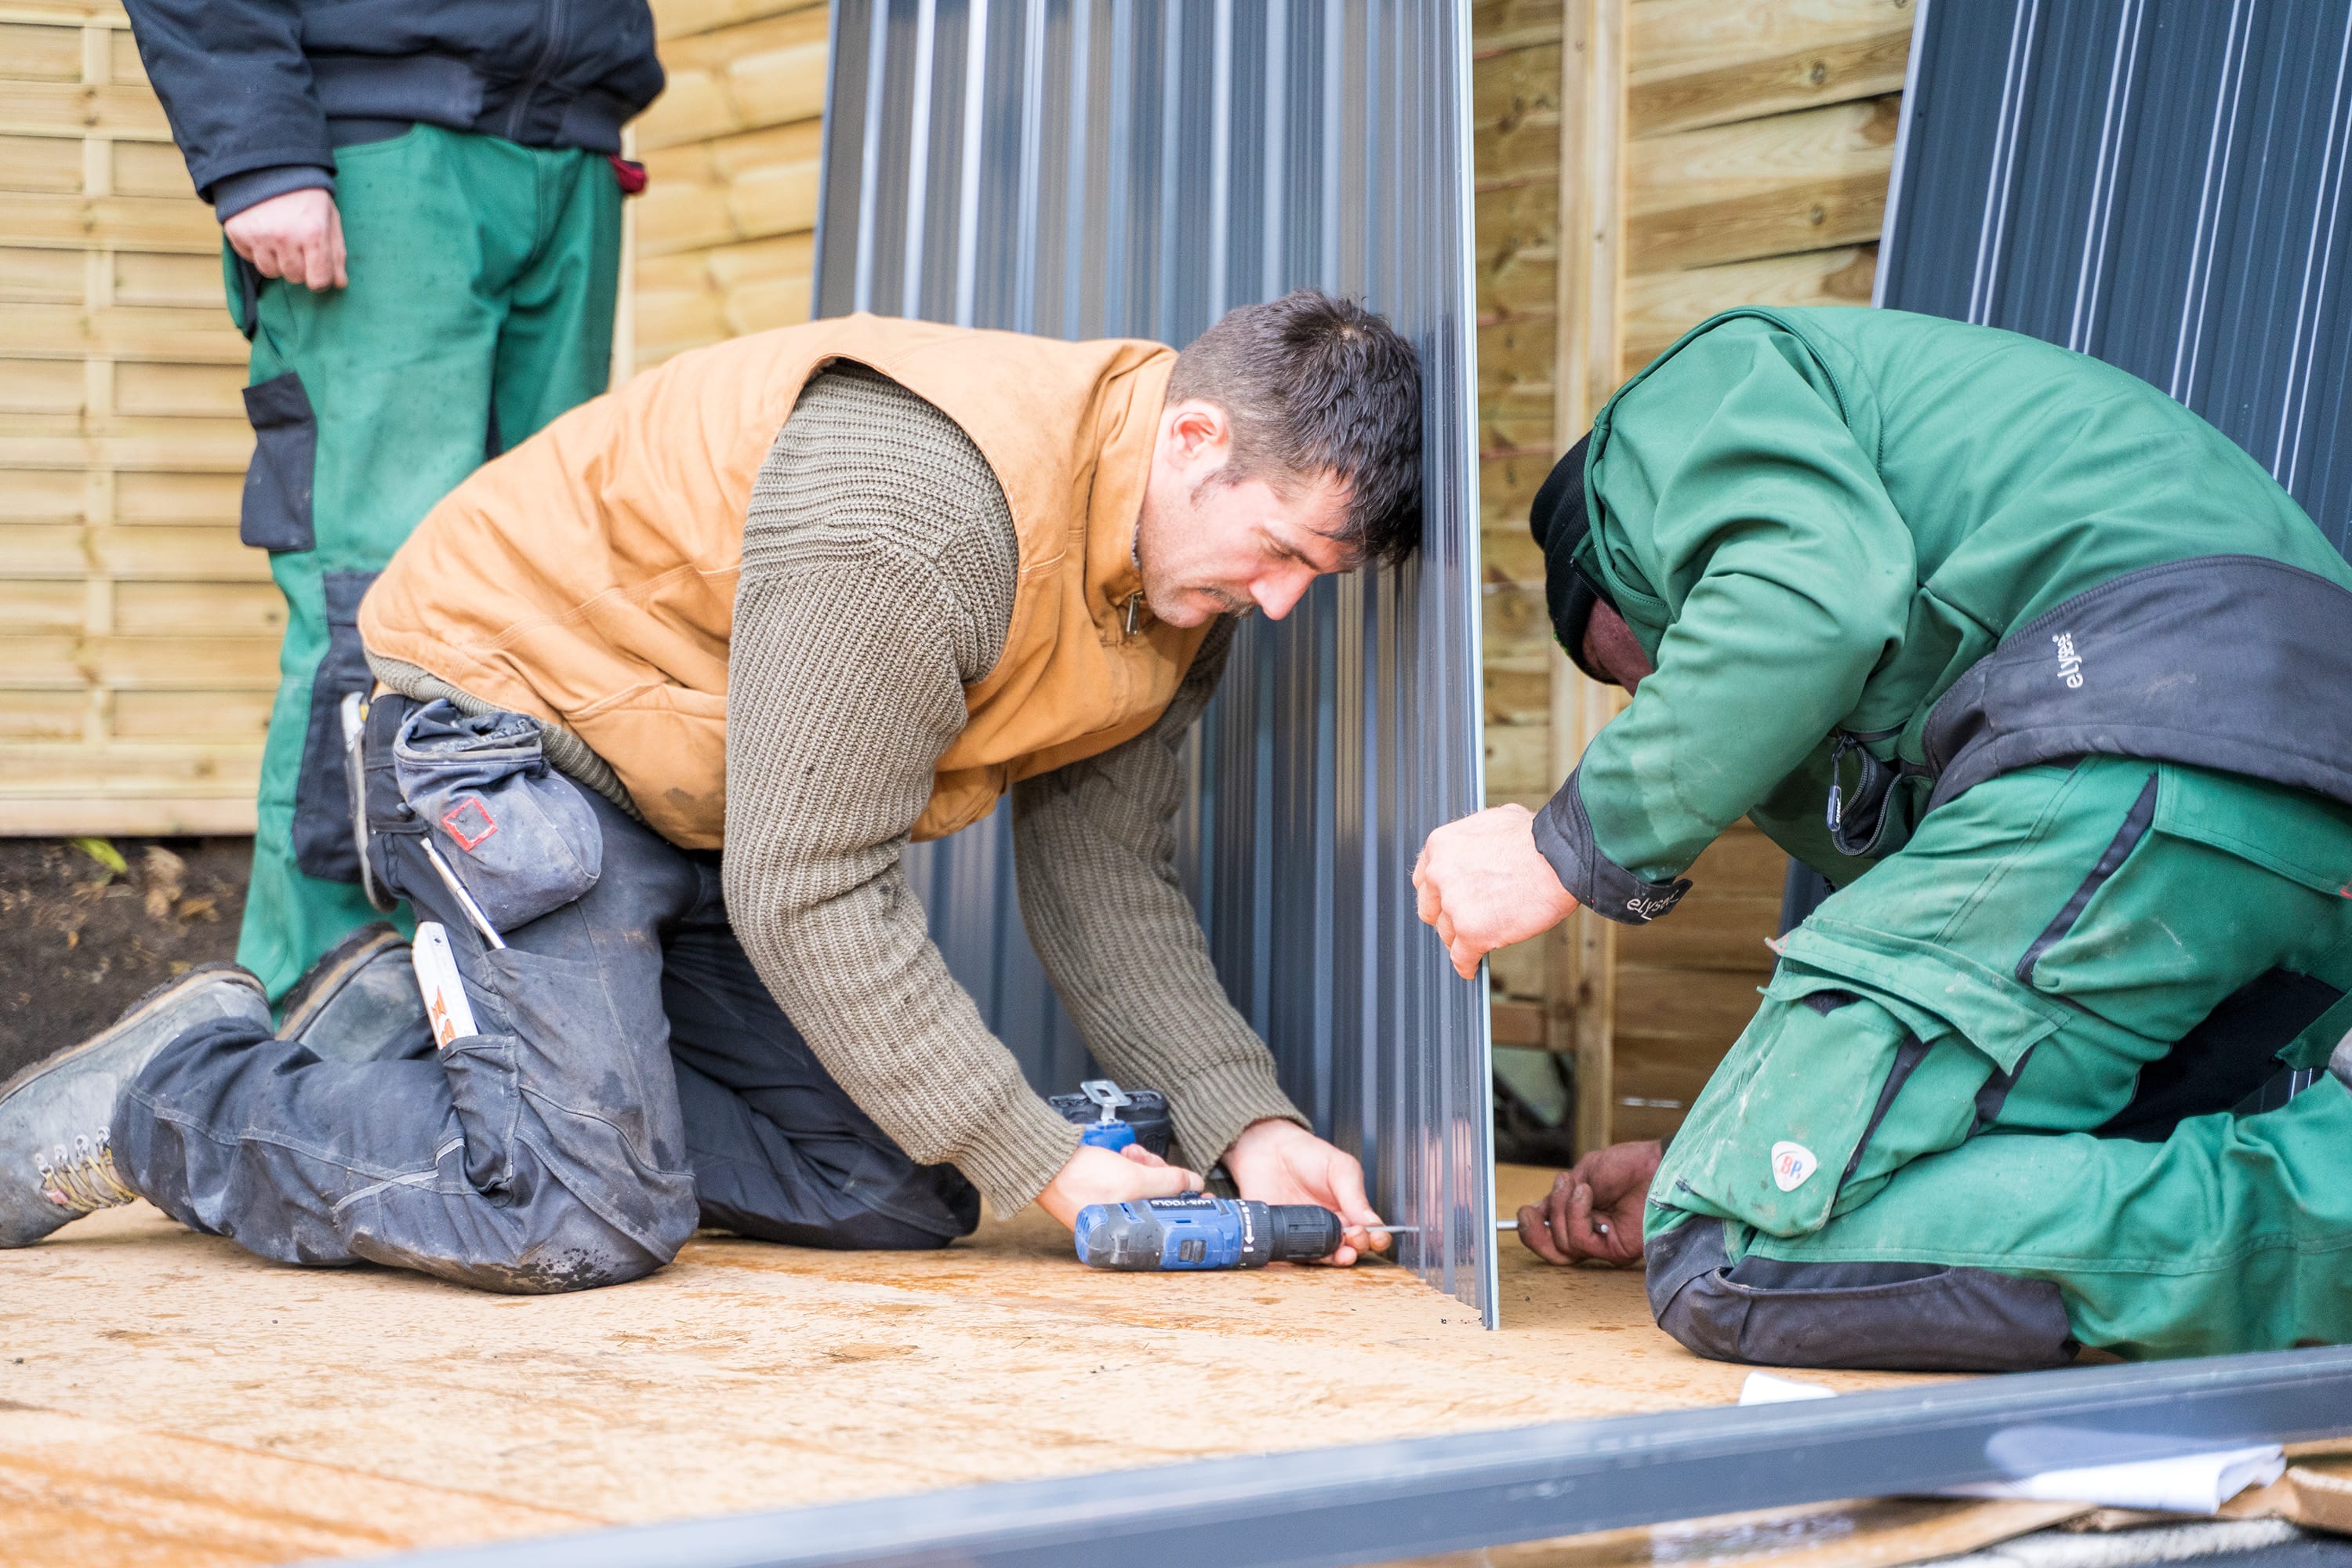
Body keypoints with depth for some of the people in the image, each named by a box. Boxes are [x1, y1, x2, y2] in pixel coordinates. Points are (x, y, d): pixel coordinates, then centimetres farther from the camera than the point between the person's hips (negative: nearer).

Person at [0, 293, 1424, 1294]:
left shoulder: (1190, 583, -4)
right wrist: (1045, 1164, -25)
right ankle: (163, 1093, 0)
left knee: (897, 1193, 3)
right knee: (587, 1216, -23)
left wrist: (1246, 1122, -14)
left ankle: (430, 1033, 12)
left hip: (711, 806, 9)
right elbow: (808, 898, -30)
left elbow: (1107, 881, 1)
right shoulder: (916, 504, -33)